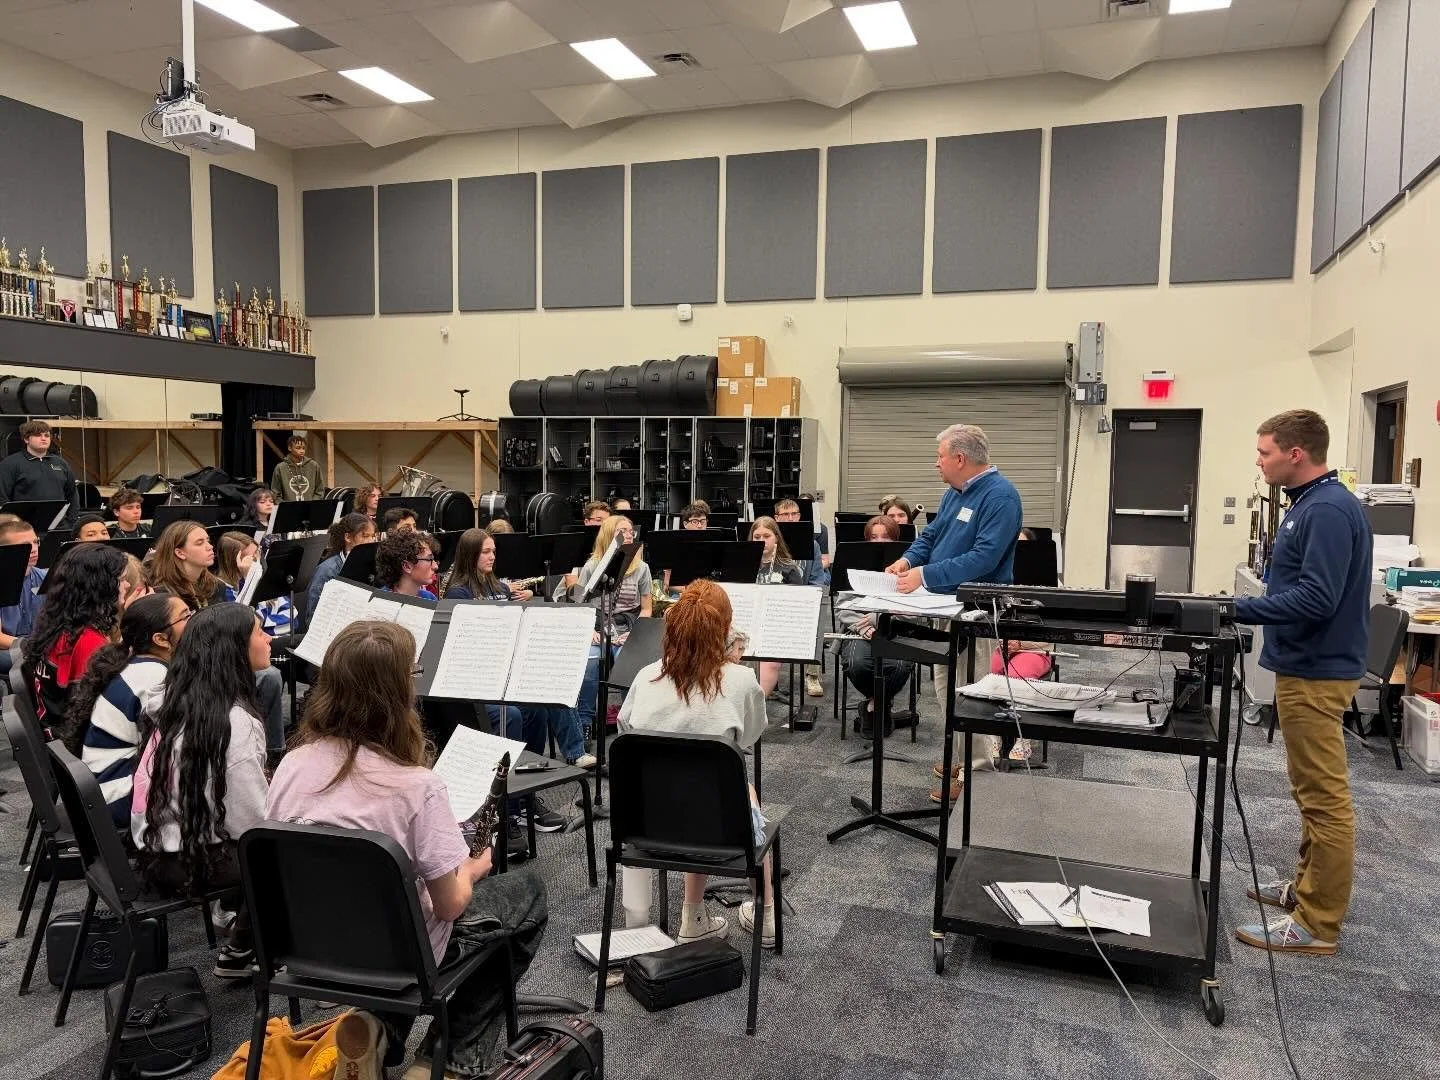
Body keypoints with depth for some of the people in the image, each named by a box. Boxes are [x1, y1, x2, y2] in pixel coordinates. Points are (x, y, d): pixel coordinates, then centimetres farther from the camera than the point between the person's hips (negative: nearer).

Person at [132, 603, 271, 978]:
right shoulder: (233, 722, -24)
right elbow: (252, 821, -22)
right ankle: (238, 954, 17)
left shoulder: (173, 699, 2)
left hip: (157, 850, 8)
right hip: (189, 863, -8)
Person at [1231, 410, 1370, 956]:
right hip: (1306, 666, 11)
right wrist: (1242, 605, 13)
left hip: (1316, 672, -11)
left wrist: (1235, 608, -24)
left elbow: (1316, 599, -27)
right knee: (1313, 792, 19)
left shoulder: (1329, 510, -20)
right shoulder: (1312, 504, 12)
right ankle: (1310, 887, 32)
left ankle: (1317, 923, 6)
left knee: (1324, 797, -2)